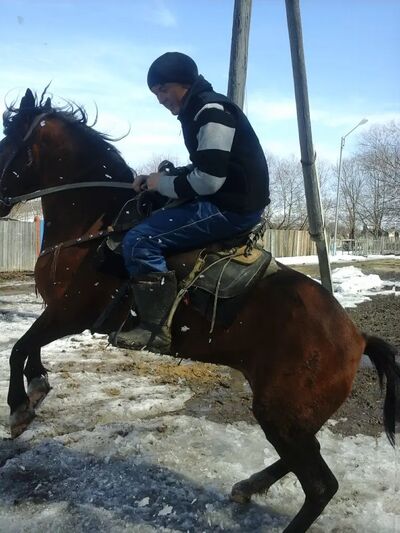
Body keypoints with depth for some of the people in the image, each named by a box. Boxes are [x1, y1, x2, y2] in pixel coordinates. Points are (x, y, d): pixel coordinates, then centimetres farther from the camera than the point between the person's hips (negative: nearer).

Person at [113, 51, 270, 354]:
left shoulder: (211, 110, -14)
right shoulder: (200, 112, 18)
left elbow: (208, 179, -22)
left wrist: (163, 183, -8)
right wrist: (159, 179, 9)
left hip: (232, 209, -11)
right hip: (224, 203, 11)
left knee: (139, 240, -17)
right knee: (150, 220, 22)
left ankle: (156, 329, -13)